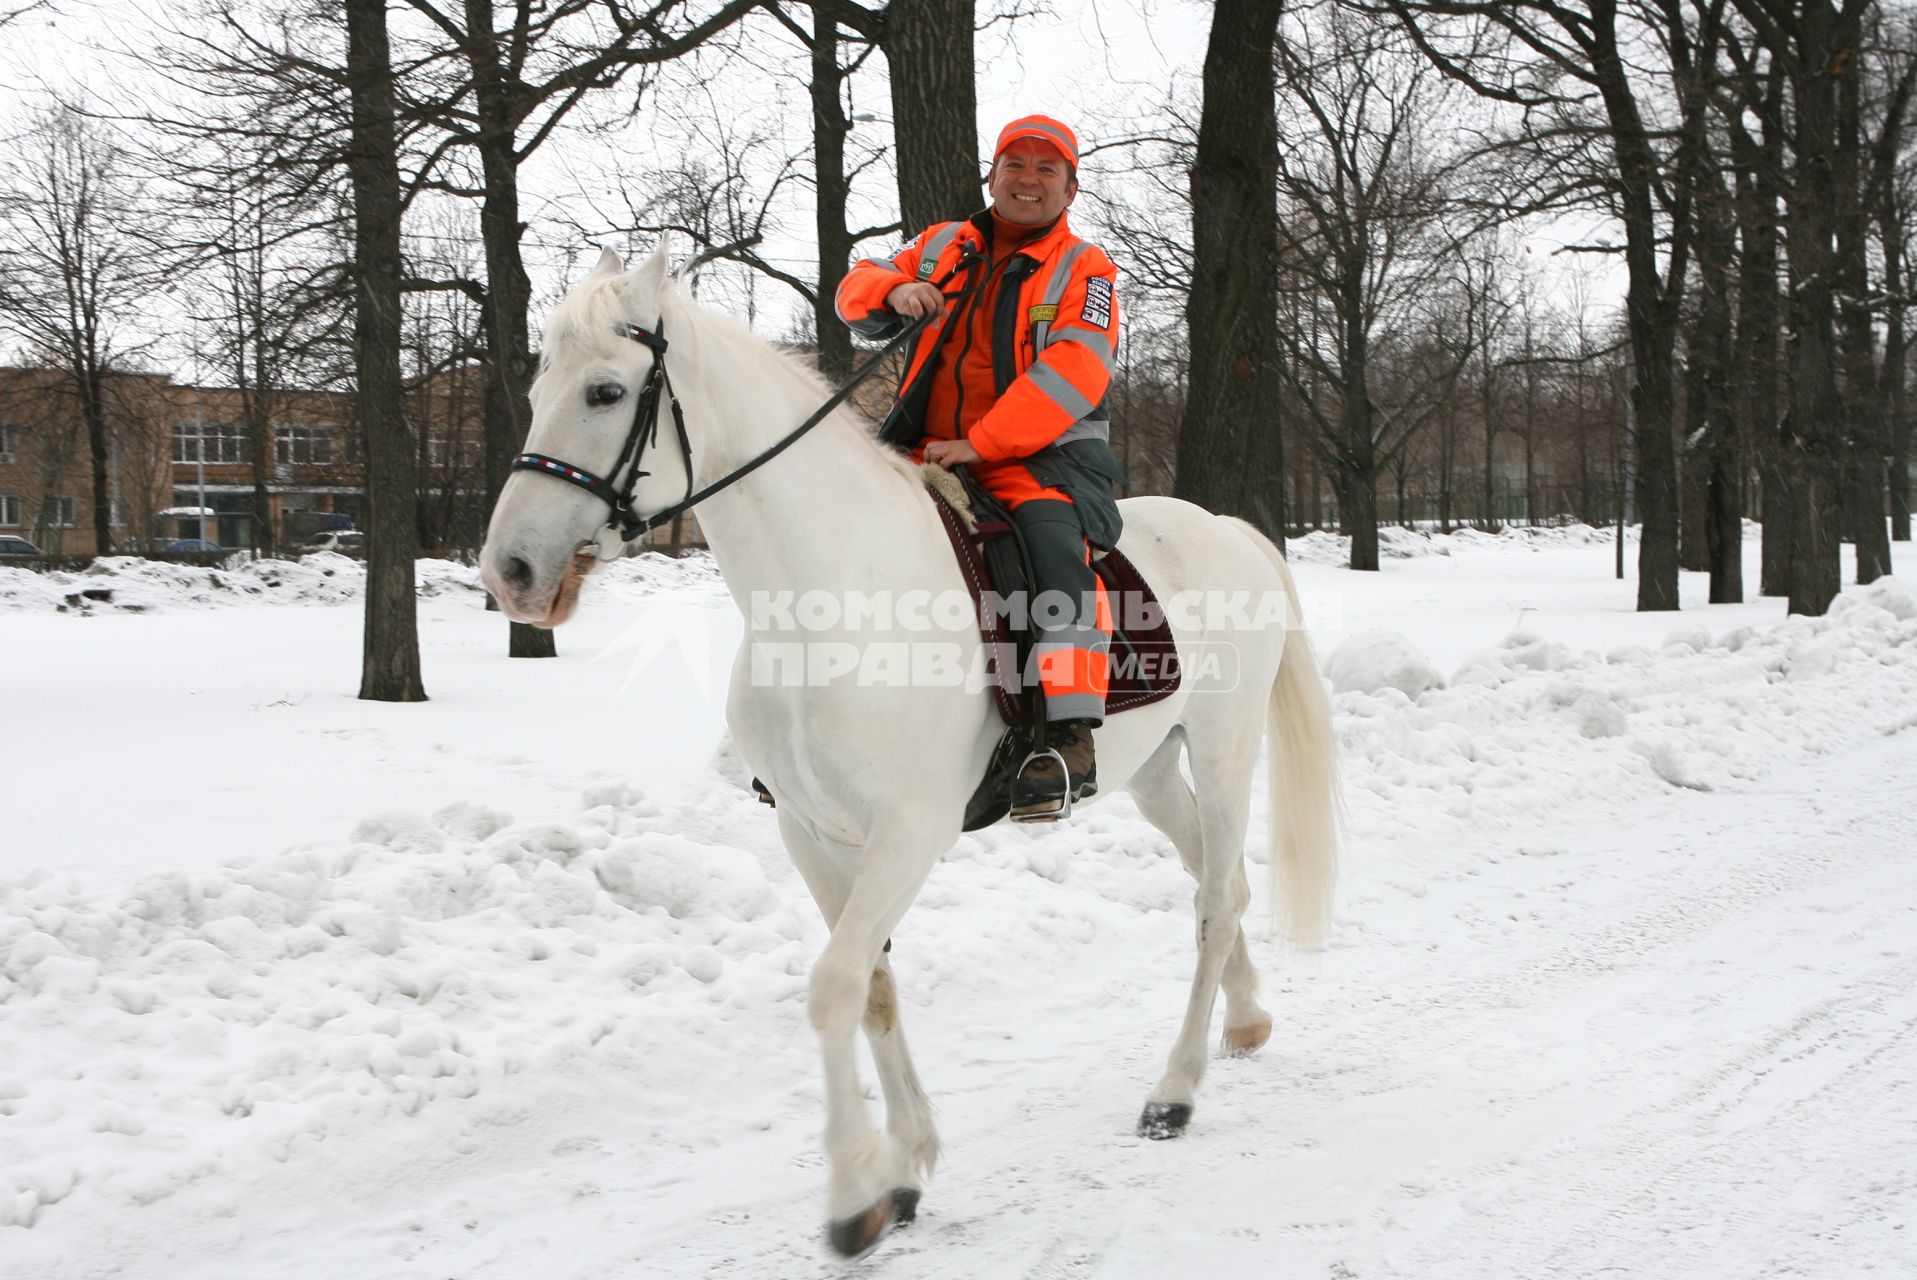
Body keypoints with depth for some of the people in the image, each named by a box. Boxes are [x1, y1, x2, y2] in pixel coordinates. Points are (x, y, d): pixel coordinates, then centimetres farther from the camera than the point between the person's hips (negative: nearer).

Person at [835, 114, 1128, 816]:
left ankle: (1071, 736, -39)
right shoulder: (943, 247, 19)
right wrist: (893, 291, -9)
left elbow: (1072, 373, -10)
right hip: (926, 454, 5)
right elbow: (857, 290, 17)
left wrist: (982, 443, -20)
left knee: (1055, 540, -34)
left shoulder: (1084, 269, 5)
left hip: (1040, 453, -4)